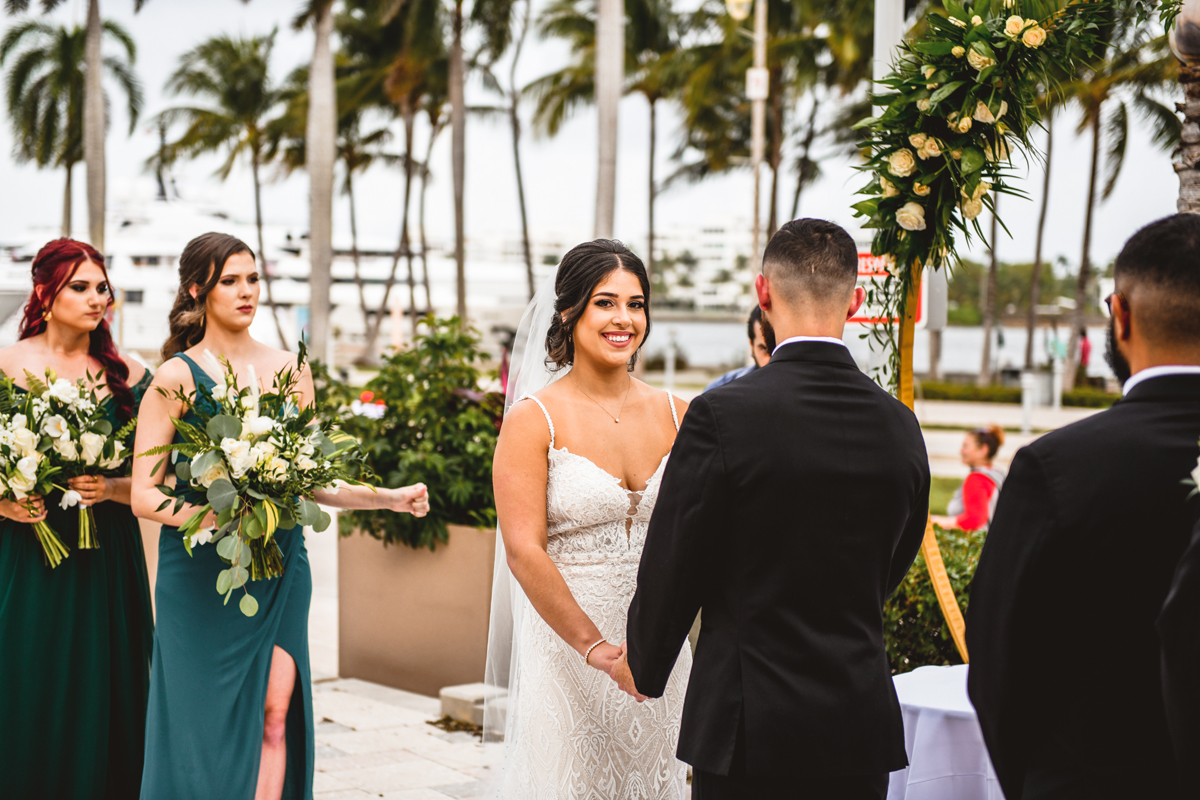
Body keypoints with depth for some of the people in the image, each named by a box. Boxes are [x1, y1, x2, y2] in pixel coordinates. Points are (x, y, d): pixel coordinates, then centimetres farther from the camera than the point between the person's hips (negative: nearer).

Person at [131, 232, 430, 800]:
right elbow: (145, 494, -5)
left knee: (274, 716, -3)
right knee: (206, 726, -1)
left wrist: (387, 498, 1)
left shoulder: (289, 371, 10)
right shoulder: (175, 378, -2)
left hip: (280, 569, 3)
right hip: (202, 575, -3)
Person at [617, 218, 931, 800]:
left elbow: (672, 564, -7)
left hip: (749, 728, -4)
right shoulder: (900, 426, 1)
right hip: (862, 726, 4)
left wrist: (644, 664, 11)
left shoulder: (722, 414, -14)